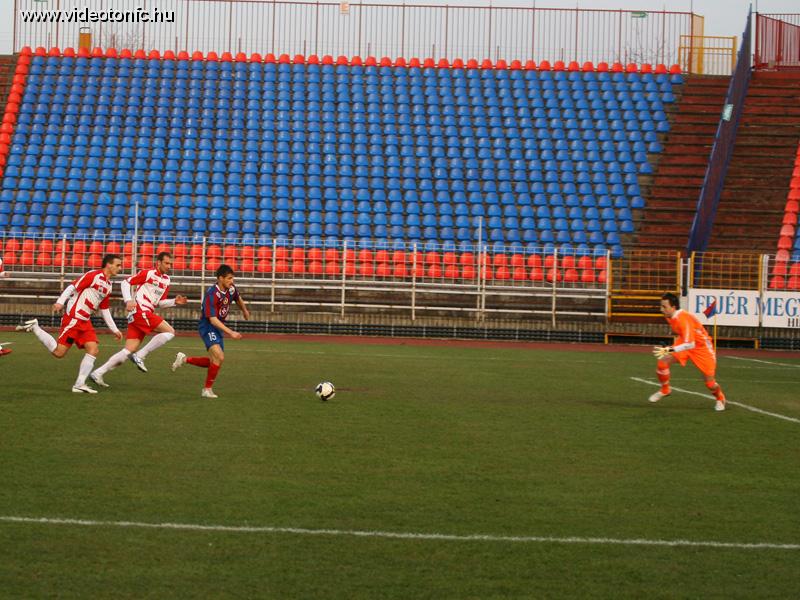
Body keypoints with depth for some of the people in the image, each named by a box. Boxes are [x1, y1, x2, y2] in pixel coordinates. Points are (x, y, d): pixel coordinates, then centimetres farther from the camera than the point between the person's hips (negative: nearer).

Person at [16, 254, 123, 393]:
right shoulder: (93, 276, -9)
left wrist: (114, 329, 23)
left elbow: (105, 311, 25)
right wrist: (60, 302, -28)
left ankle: (79, 385, -7)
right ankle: (34, 327, 6)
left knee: (94, 350, -8)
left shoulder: (108, 286, 17)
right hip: (73, 318, -8)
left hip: (85, 321, 8)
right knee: (59, 352, -9)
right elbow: (72, 288, -14)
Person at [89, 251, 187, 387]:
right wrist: (128, 300, -16)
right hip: (140, 311, -8)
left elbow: (160, 303, 25)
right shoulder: (148, 273, -4)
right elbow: (125, 282, -3)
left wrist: (174, 301, 9)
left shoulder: (166, 281, 19)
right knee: (169, 331, -14)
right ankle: (140, 356, -13)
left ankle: (97, 373, 3)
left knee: (129, 351, 2)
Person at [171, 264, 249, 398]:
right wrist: (231, 332, -32)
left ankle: (185, 359, 27)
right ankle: (207, 389, -8)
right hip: (207, 327, -8)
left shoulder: (231, 289, -3)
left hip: (219, 327, 8)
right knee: (219, 357, -22)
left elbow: (238, 299, 22)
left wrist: (245, 311, 36)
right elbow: (213, 319, -29)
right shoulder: (212, 294, -26)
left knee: (215, 361, 11)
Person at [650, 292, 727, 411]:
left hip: (701, 347, -7)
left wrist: (669, 350, -49)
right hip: (685, 343, 7)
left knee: (710, 383, -4)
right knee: (662, 362, -16)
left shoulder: (684, 319, -35)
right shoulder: (670, 317, -9)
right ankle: (665, 390, 8)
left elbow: (690, 344, -41)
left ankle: (720, 399, 29)